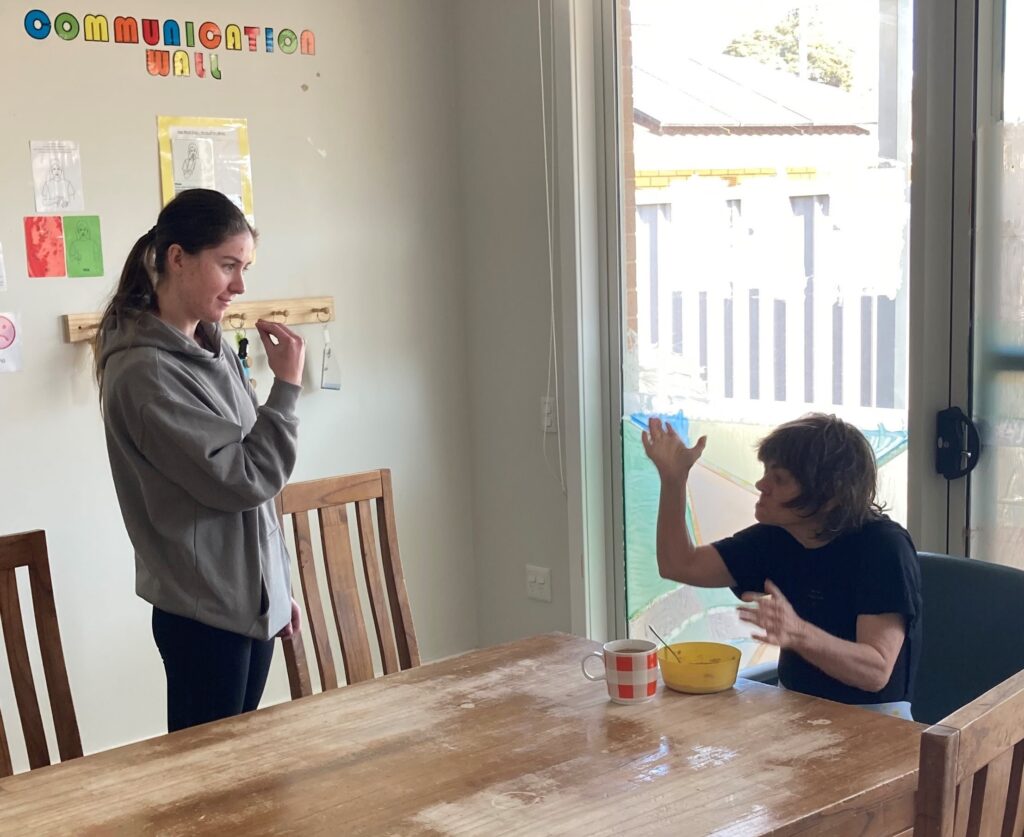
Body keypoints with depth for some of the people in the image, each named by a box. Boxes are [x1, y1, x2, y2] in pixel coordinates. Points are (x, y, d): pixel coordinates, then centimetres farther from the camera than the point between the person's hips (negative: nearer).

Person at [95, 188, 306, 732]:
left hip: (252, 599, 8)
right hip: (205, 614, -8)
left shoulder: (212, 349, 7)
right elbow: (245, 479, -19)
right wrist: (288, 385, -11)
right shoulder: (145, 372, -19)